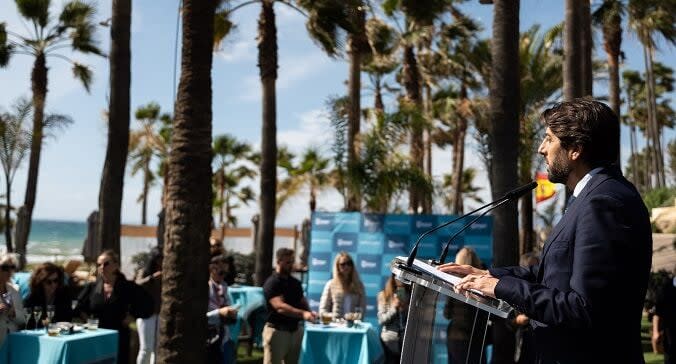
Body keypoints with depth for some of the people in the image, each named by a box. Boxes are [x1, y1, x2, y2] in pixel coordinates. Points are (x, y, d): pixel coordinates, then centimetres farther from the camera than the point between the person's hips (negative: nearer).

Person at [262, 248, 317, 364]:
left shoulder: (295, 282, 11)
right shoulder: (272, 283, -13)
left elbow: (302, 302, 16)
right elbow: (280, 307, -25)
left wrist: (309, 312, -8)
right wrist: (302, 314, -37)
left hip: (295, 330, 7)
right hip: (277, 330, -7)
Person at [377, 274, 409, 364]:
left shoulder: (410, 294, 6)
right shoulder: (383, 295, 2)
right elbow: (381, 320, -3)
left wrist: (405, 308, -10)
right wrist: (394, 308, -12)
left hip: (406, 338, 1)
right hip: (390, 338, -1)